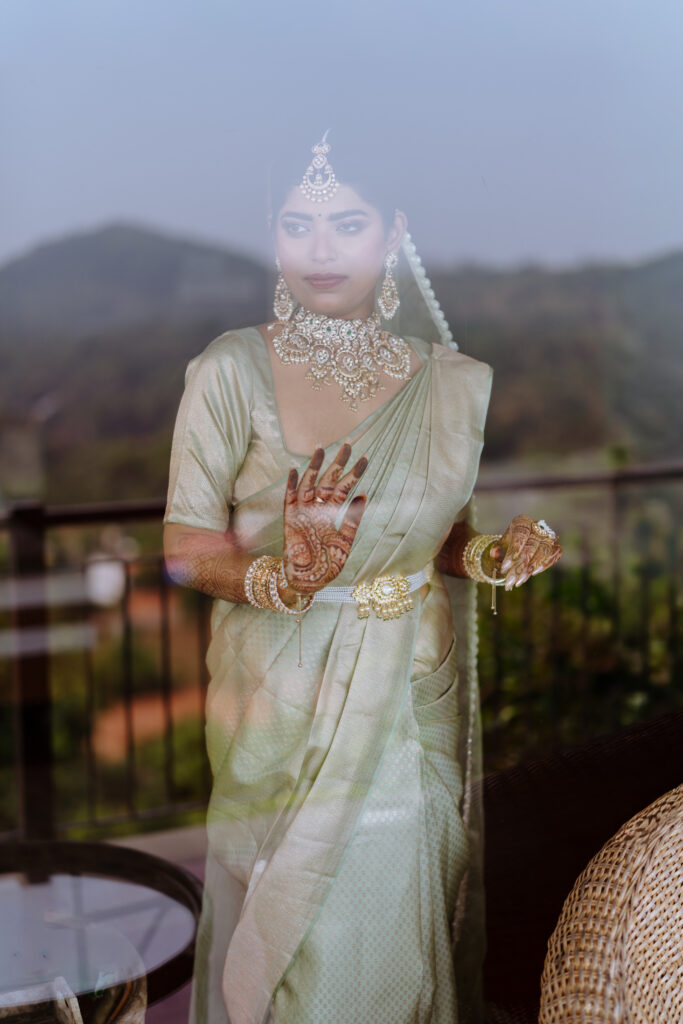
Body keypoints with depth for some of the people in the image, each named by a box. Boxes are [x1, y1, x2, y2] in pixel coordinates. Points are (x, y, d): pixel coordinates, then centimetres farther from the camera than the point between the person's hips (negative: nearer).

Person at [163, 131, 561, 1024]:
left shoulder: (456, 382, 1)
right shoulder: (232, 371, -9)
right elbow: (185, 545, -8)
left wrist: (495, 556, -9)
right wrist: (281, 580, -27)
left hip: (414, 696, 3)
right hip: (282, 694, -2)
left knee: (394, 925, 11)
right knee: (290, 930, 6)